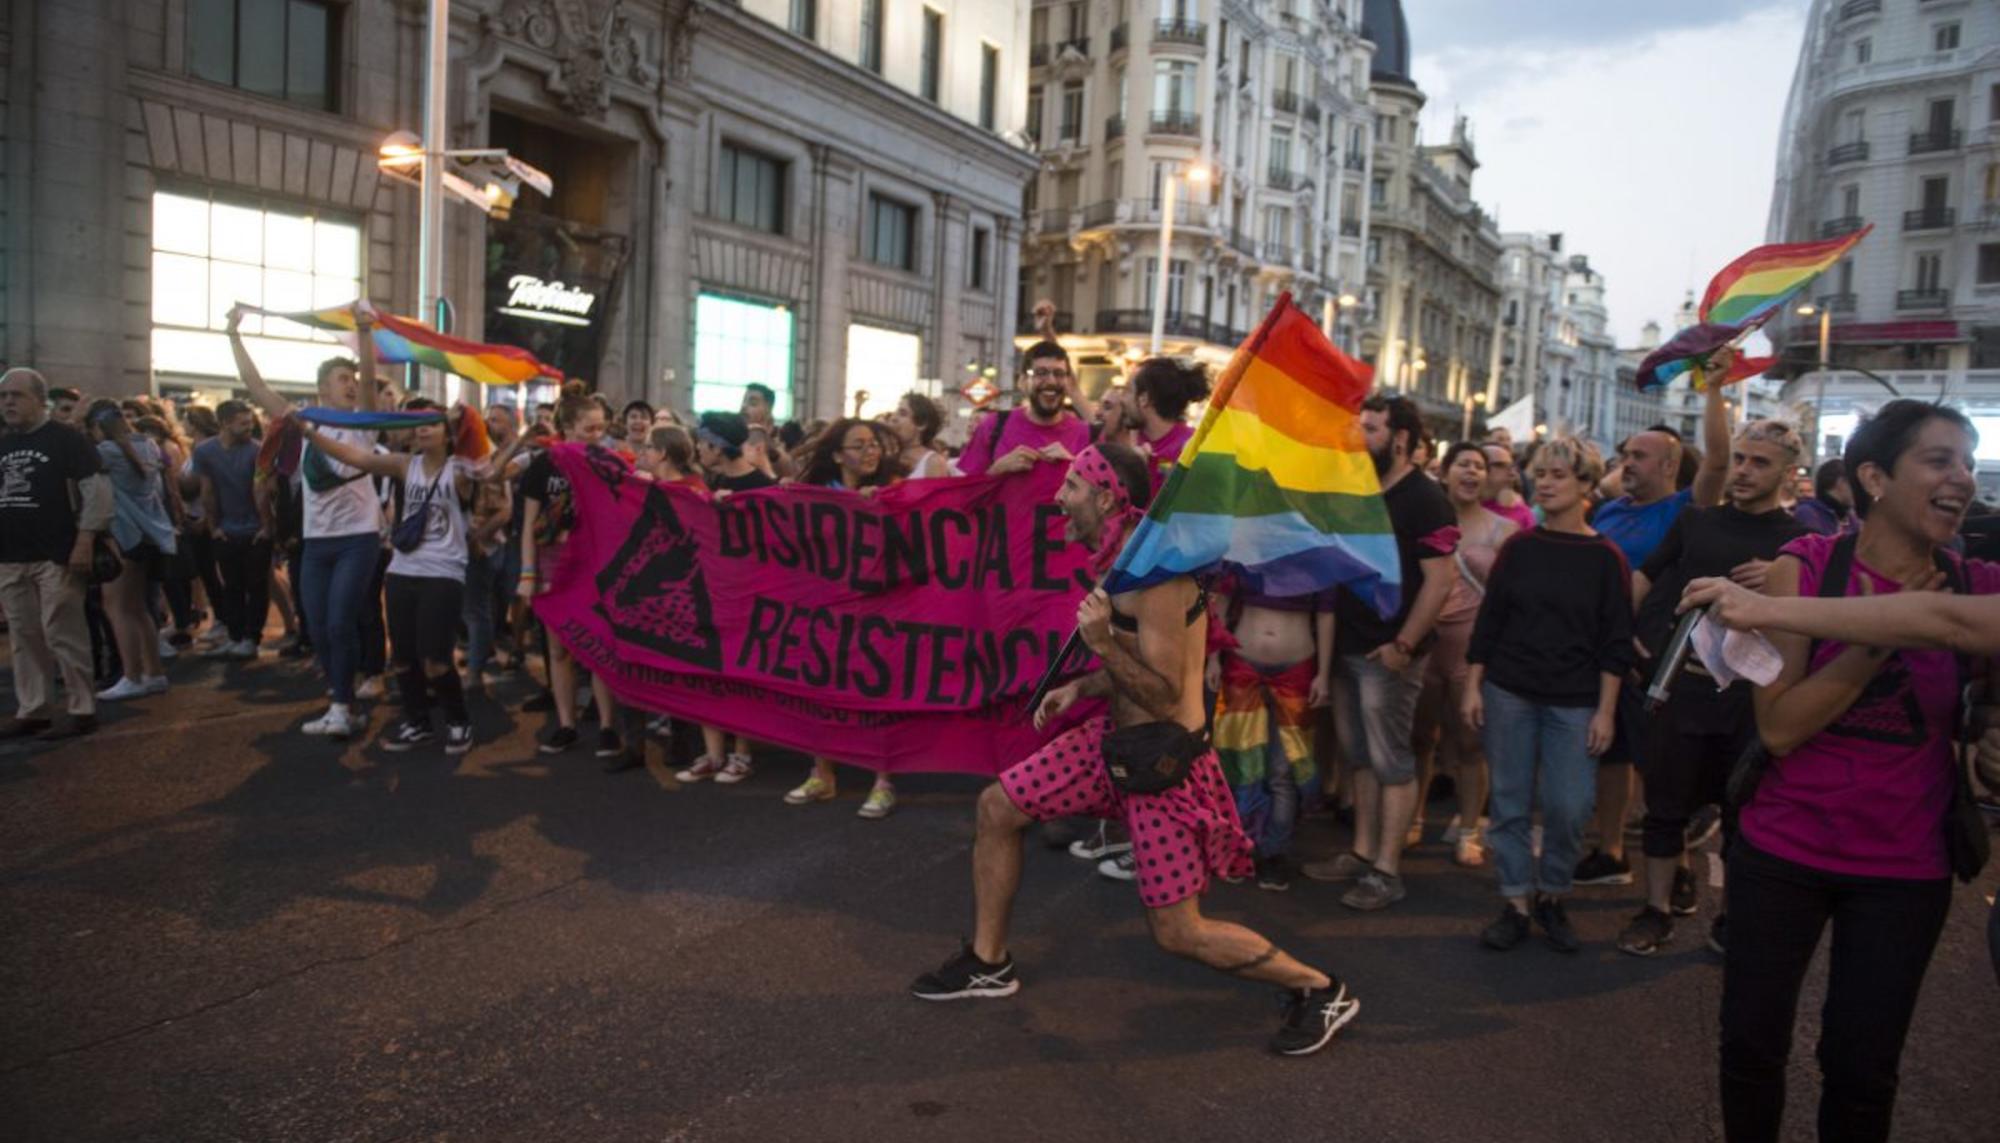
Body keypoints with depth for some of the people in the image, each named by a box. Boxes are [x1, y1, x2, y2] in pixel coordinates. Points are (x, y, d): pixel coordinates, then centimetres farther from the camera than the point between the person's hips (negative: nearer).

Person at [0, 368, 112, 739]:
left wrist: (85, 541, -17)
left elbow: (97, 489, -11)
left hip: (57, 556, -7)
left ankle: (82, 711, 1)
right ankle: (32, 711, 17)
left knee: (62, 635, -6)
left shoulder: (65, 439, -5)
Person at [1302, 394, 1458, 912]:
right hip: (1348, 649, 8)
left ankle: (1387, 871, 6)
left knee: (1392, 763, -1)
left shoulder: (1424, 499, -12)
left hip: (1388, 655, -8)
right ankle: (1361, 853, 24)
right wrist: (1332, 636, 12)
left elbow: (1439, 582, -17)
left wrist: (1403, 645, -19)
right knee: (1359, 758, 14)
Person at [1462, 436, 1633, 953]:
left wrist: (1606, 711, -6)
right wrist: (1473, 686, 1)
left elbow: (1615, 641, -2)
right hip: (1508, 693, 2)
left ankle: (1552, 898, 19)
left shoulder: (1605, 557, -2)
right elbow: (1488, 620, 6)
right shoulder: (1519, 547, 3)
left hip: (1574, 702, -2)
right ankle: (1516, 903, 15)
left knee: (1569, 807, -3)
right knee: (1510, 801, 4)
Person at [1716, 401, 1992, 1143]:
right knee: (1751, 1044, 11)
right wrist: (1880, 634, -21)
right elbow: (1778, 727, -15)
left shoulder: (1979, 589, -7)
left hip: (1905, 870, 1)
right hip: (1782, 851, -1)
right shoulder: (1803, 567, -11)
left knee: (1862, 1067, 12)